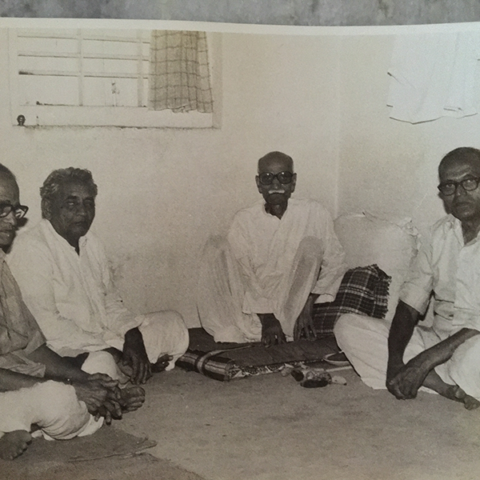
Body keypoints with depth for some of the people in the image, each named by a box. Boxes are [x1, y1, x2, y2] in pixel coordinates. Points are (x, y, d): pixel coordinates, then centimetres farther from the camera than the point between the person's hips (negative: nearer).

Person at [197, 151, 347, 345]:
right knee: (216, 247, -14)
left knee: (310, 244, -20)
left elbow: (335, 262, -1)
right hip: (253, 310, 2)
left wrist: (307, 307, -10)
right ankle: (229, 331, -15)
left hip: (293, 308, -1)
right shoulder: (244, 220, 0)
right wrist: (266, 317, -17)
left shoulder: (313, 213, -2)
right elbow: (243, 276, -6)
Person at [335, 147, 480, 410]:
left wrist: (424, 361, -22)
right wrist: (394, 361, -11)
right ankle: (451, 388, -16)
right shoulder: (441, 233, 10)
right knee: (347, 326, -8)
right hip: (437, 343, 8)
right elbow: (409, 304, 5)